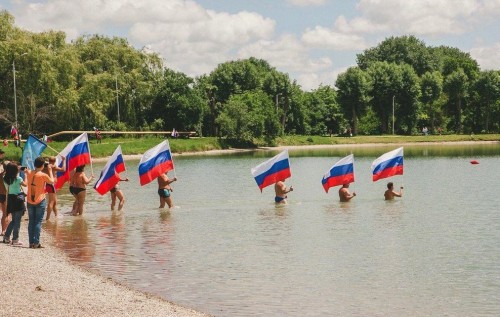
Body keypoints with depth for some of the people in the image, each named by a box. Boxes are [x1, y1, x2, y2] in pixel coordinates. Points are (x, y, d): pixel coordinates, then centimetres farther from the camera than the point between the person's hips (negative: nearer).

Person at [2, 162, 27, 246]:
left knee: (14, 220, 20)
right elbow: (25, 184, 0)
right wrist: (25, 175, 12)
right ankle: (15, 240, 2)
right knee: (17, 221, 1)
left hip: (10, 200, 7)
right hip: (18, 200, -7)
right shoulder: (18, 178, -16)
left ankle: (6, 237, 22)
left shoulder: (5, 179, 2)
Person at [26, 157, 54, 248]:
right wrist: (50, 170, 8)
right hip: (40, 201, -5)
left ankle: (31, 242, 11)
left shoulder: (29, 173, -2)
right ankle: (36, 243, -4)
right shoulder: (43, 175, -15)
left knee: (31, 222, 10)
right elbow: (52, 181, 1)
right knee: (38, 222, 0)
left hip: (30, 201, 5)